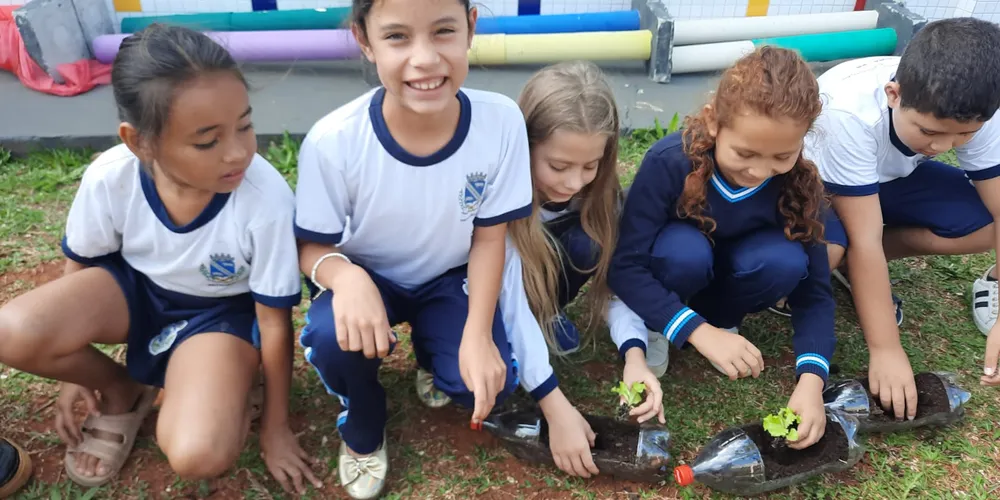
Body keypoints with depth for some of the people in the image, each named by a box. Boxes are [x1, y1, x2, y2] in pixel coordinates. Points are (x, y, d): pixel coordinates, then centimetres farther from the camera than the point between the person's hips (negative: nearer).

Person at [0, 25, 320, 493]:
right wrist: (73, 373, 8)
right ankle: (121, 389, 6)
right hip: (134, 285, 3)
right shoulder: (109, 178, -23)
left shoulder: (266, 198, -32)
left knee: (199, 455, -28)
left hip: (220, 309, -3)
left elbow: (275, 321, -18)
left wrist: (274, 426, -7)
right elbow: (81, 265, -1)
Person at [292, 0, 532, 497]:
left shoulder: (501, 121, -24)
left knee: (487, 382, -19)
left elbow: (488, 238, -12)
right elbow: (311, 246, -14)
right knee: (333, 337, -32)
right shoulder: (332, 141, -29)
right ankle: (362, 432, 4)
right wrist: (344, 275, -38)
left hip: (450, 278, 2)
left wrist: (478, 334, -23)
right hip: (365, 279, -1)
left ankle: (430, 349, 20)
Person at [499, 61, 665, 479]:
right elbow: (506, 303, -38)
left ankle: (543, 321, -5)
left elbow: (610, 271, -19)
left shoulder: (594, 189, -20)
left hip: (542, 283, 4)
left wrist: (633, 354, -37)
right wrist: (555, 406, -44)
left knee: (588, 243, -29)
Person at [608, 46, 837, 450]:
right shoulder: (670, 162, -33)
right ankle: (653, 327, -7)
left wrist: (811, 379, -33)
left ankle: (723, 318, -1)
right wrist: (700, 332, -39)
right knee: (687, 251, -37)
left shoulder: (798, 183, -23)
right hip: (678, 258, -2)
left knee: (785, 261, -30)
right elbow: (625, 267, -31)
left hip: (728, 268, 3)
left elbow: (814, 291, -18)